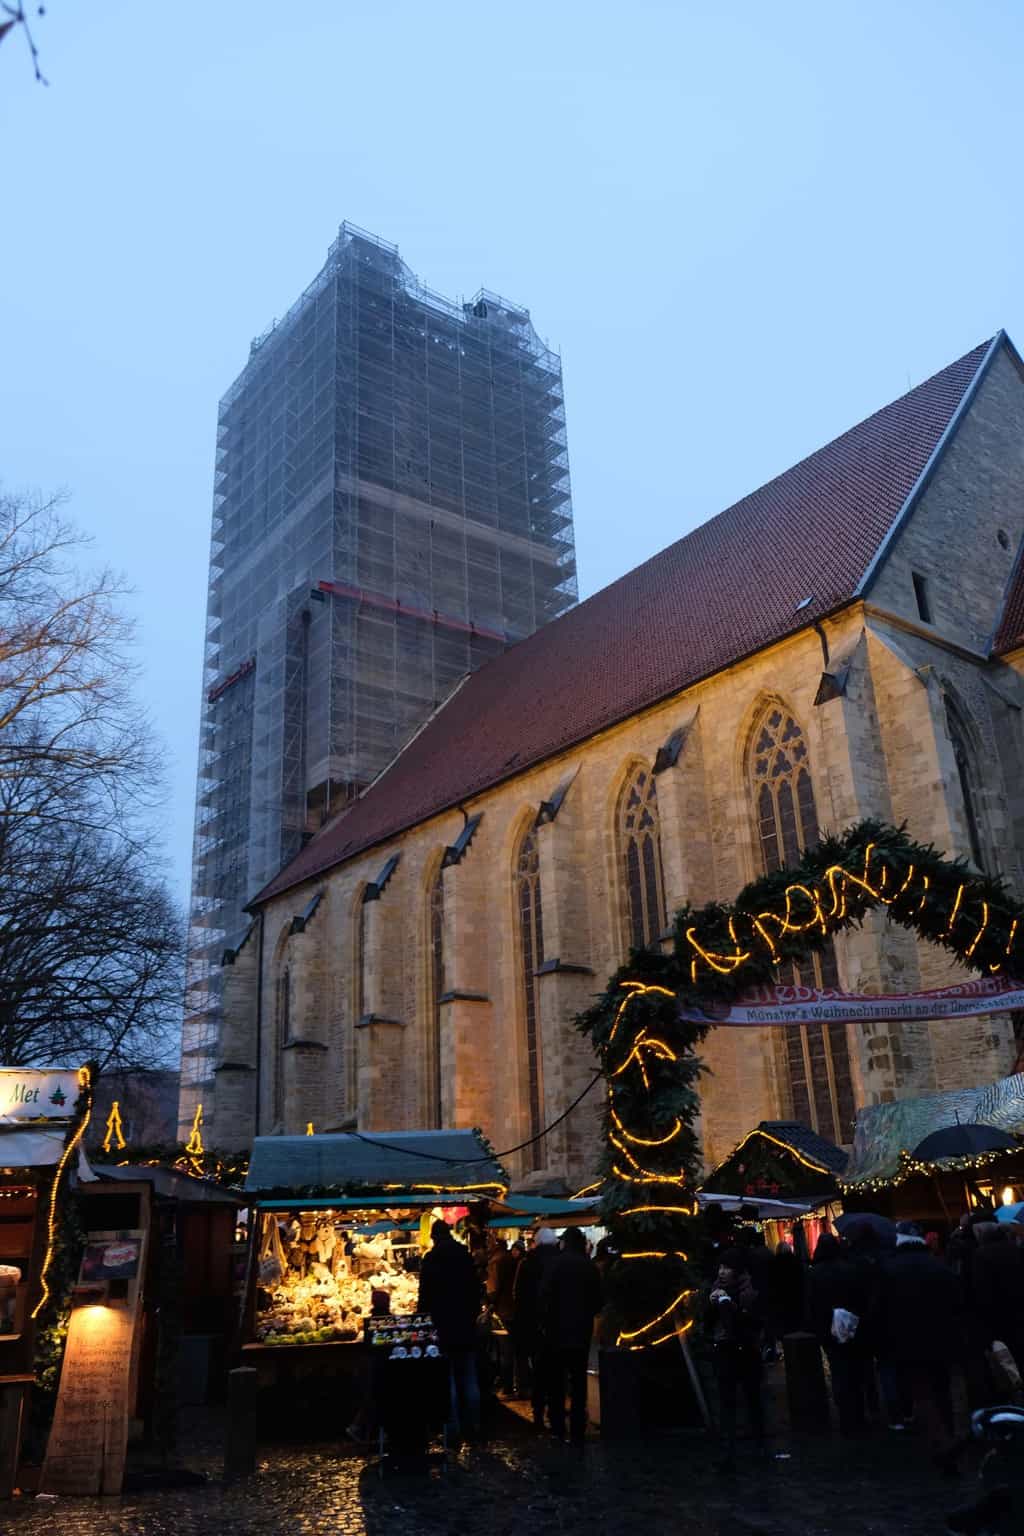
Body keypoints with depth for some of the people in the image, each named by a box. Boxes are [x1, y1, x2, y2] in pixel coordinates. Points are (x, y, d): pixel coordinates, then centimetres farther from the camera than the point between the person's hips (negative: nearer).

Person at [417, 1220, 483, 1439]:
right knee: (470, 1378, 13)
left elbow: (425, 1294, -10)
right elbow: (476, 1290, 9)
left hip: (443, 1324, -4)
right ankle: (473, 1424, 15)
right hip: (466, 1324, 4)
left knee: (448, 1379, 2)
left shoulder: (431, 1259, -9)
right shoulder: (466, 1256, 4)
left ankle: (453, 1427, 2)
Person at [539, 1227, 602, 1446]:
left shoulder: (558, 1263, -11)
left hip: (558, 1329, -3)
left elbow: (546, 1295, -14)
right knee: (579, 1381, 10)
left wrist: (544, 1323, -5)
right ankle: (577, 1432, 9)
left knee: (556, 1381, 8)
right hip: (582, 1331, 3)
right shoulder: (591, 1266, 2)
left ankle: (557, 1428, 9)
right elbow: (598, 1299, 8)